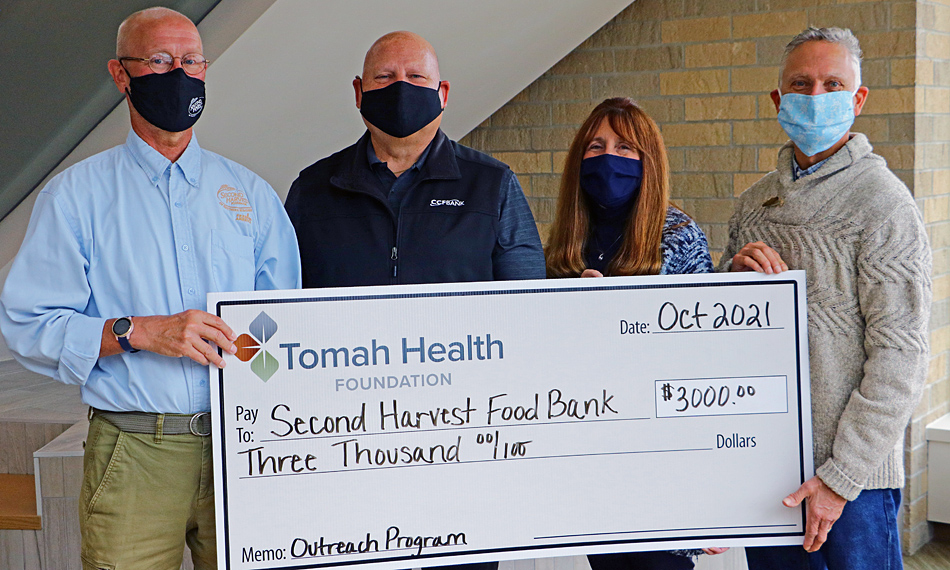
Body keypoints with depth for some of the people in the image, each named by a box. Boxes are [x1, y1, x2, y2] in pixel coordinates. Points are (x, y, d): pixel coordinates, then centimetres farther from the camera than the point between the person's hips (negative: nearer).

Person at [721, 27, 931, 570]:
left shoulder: (883, 203, -9)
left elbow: (900, 357, -14)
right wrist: (738, 279, -5)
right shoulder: (754, 203, 11)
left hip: (855, 470, -5)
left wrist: (840, 477, -17)